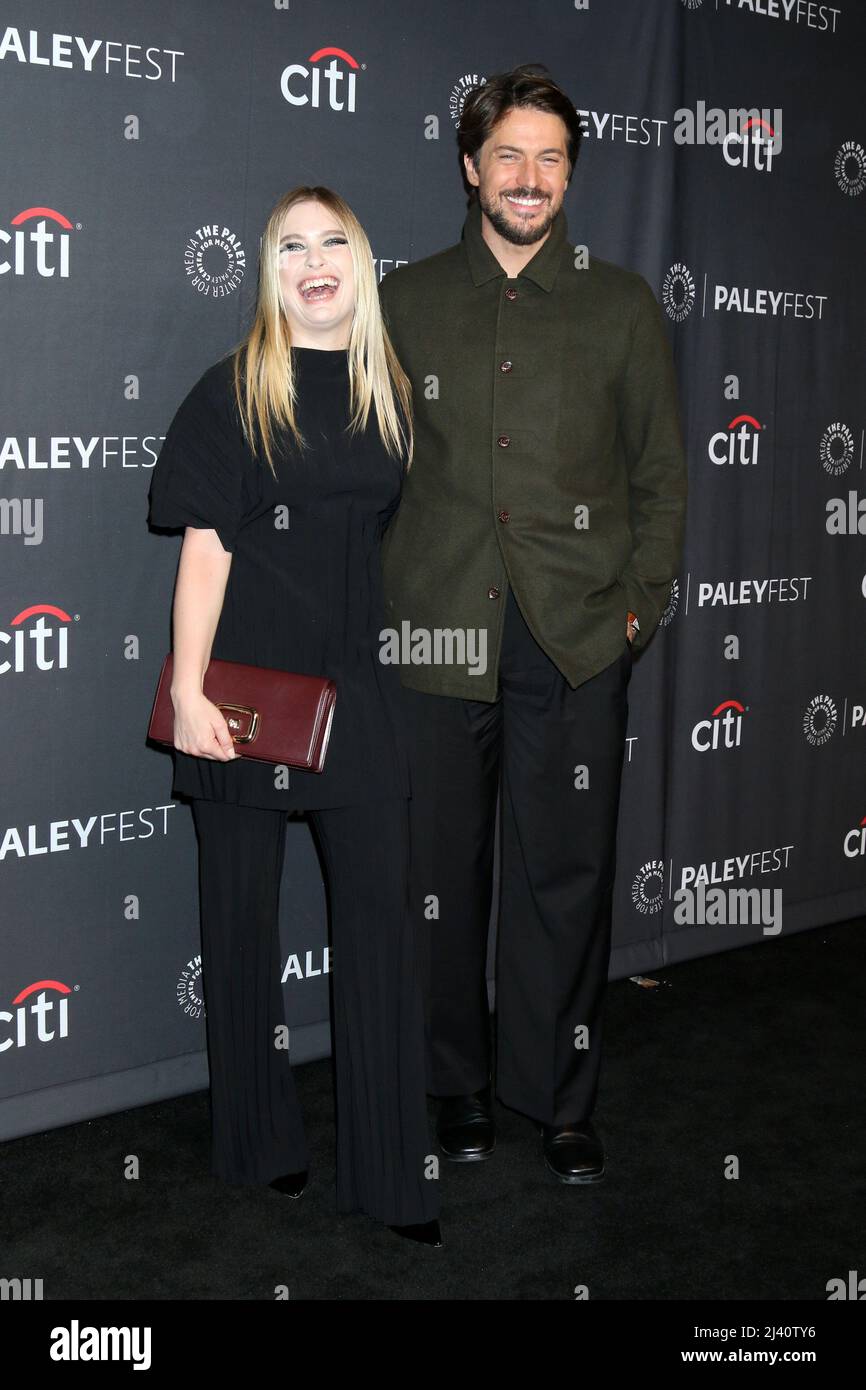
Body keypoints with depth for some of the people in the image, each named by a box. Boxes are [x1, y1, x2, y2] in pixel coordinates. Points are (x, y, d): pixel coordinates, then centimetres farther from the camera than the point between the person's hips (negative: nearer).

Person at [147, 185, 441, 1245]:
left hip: (357, 687, 3)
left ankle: (392, 1174, 11)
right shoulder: (236, 391, -1)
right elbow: (205, 546, -7)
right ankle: (261, 1142, 26)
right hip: (248, 683, -3)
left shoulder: (391, 392, 10)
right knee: (243, 917, 8)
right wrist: (188, 690, -14)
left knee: (379, 922, 2)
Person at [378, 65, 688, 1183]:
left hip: (578, 640, 0)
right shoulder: (405, 300, 10)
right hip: (437, 635, 1)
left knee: (567, 875, 4)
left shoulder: (621, 304, 10)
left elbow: (660, 472, 10)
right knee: (444, 870, 7)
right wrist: (378, 603, 3)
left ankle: (560, 1099, 19)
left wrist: (640, 601, 1)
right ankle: (460, 1087, 25)